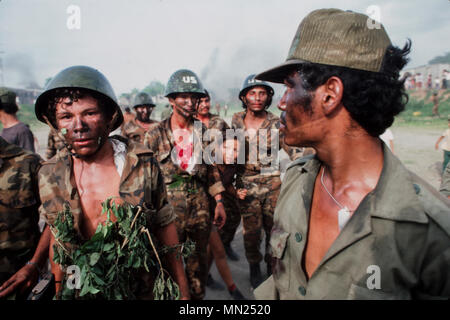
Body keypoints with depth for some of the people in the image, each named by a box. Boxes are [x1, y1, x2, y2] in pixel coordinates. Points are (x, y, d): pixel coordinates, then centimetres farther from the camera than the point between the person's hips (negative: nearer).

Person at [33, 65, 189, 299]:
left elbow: (165, 227, -8)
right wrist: (58, 292, 9)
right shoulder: (49, 175, -9)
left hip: (144, 289, -1)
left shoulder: (143, 164, -16)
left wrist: (182, 289, -4)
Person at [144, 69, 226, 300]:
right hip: (169, 204, -3)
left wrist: (219, 202, 7)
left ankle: (197, 297, 36)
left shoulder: (203, 132, 6)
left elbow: (212, 169, 10)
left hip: (200, 203, 3)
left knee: (199, 260, 15)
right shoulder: (156, 133, -4)